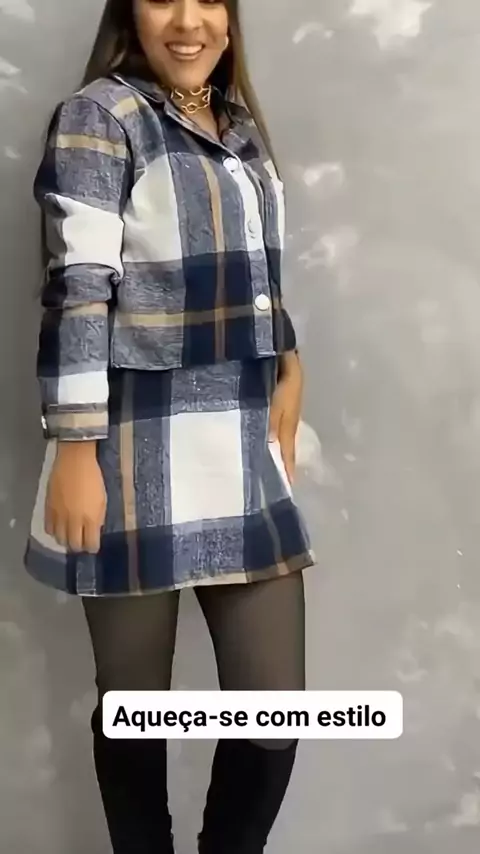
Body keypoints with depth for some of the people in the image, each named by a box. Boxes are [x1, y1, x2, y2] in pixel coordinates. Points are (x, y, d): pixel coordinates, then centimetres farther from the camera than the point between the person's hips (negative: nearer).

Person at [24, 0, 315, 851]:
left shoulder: (242, 126, 17)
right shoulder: (101, 117, -4)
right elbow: (75, 292, -12)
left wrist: (287, 372, 15)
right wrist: (76, 453, -16)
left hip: (245, 456, 6)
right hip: (138, 458, -6)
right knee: (135, 705, 8)